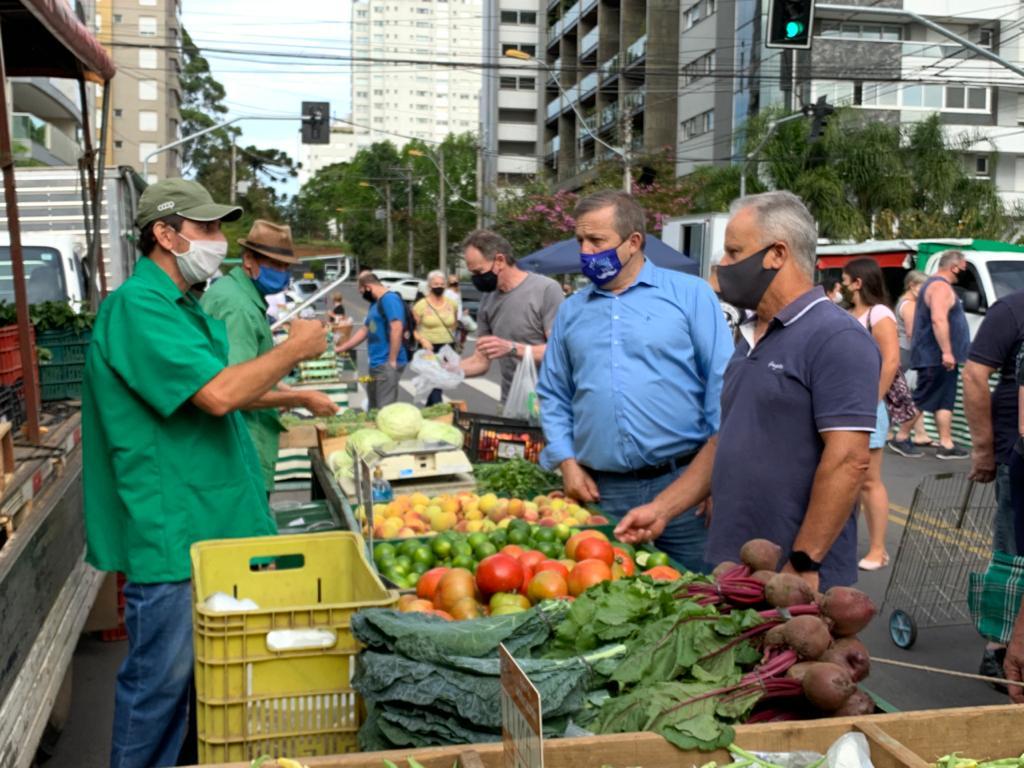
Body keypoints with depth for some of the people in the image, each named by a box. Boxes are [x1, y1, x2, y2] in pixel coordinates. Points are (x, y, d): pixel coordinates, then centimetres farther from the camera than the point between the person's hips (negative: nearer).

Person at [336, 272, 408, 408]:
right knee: (374, 408, 15)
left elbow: (397, 329, -21)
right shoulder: (374, 303, 18)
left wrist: (392, 361, -21)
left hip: (387, 364, -10)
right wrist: (340, 348, 25)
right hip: (376, 364, 10)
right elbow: (365, 330, 24)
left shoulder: (389, 299, -12)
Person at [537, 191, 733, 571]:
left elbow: (722, 383, -3)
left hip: (683, 482, -3)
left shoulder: (691, 294, 1)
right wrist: (567, 462, 3)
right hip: (600, 492, 3)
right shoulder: (571, 311, 13)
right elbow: (553, 395, 16)